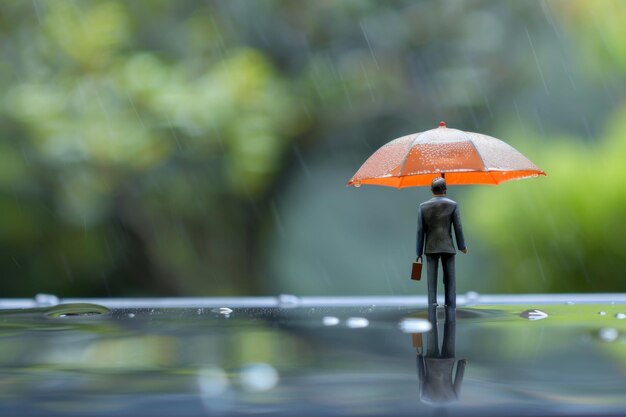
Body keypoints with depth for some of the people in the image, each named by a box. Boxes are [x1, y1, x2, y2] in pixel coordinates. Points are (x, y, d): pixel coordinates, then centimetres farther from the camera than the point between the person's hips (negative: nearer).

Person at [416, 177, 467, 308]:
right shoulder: (453, 205, -6)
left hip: (431, 248, 1)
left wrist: (419, 253, 2)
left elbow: (420, 231, -3)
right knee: (450, 280, 4)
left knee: (432, 281, 2)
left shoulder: (423, 206, -3)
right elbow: (458, 228, -4)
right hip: (447, 247, -1)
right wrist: (462, 246, 11)